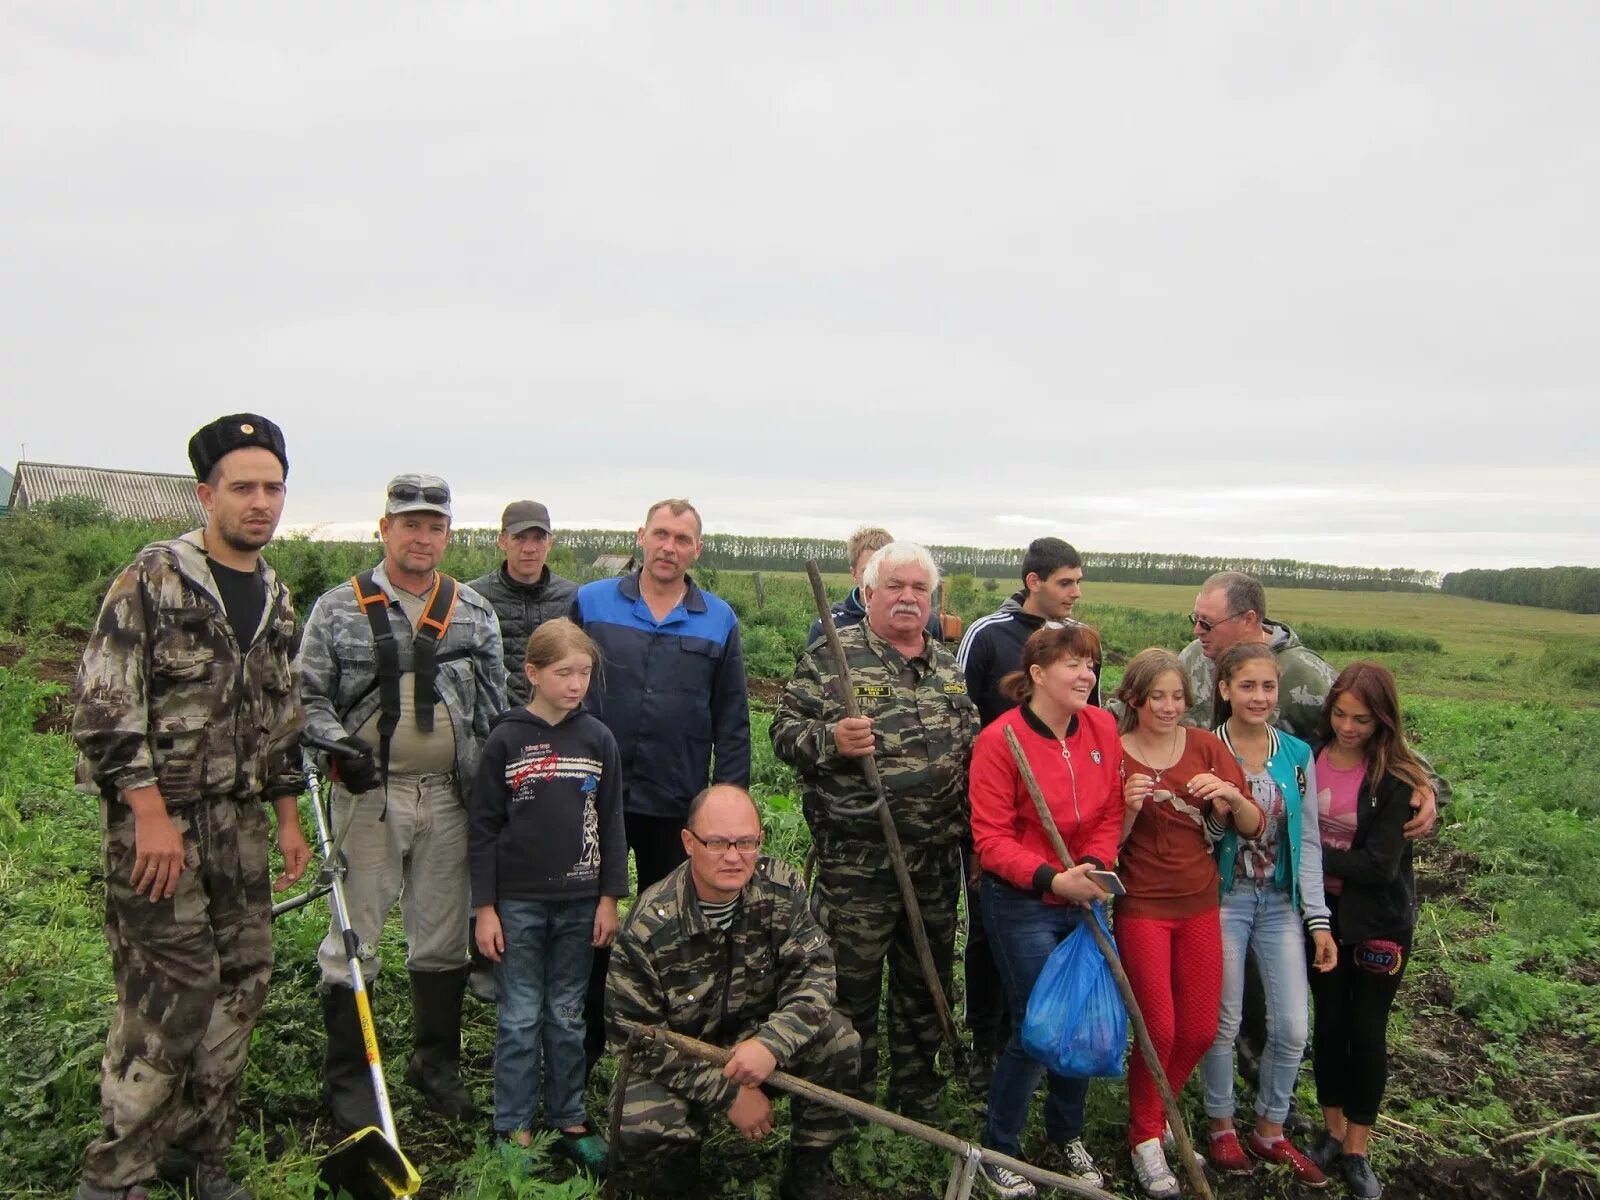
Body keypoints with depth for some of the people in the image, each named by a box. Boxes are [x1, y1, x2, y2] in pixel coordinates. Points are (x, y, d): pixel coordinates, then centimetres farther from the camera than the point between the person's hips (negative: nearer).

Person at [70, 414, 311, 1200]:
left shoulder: (277, 601, 12)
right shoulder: (153, 577, -9)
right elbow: (103, 703, -14)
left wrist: (289, 817, 15)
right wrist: (150, 812, -18)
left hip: (240, 818, 7)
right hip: (154, 814, -7)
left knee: (242, 980, 9)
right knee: (171, 993, -6)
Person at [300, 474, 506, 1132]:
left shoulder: (475, 613, 9)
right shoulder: (339, 608, 2)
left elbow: (493, 705, 12)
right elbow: (308, 695, 3)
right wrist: (338, 744, -15)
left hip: (449, 797, 3)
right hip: (369, 793, -2)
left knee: (443, 937, 12)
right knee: (354, 935, 4)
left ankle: (437, 1063, 29)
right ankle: (347, 1076, 19)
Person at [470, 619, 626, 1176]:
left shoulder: (598, 740, 2)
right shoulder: (506, 740, -4)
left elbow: (611, 824, 5)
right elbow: (484, 828, -2)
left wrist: (609, 898, 2)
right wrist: (484, 907, -4)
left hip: (579, 902, 2)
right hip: (518, 902, -2)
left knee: (568, 1018, 13)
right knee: (520, 1018, 6)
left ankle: (569, 1119, 25)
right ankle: (513, 1127, 18)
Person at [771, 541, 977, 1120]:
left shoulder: (950, 666, 12)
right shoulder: (830, 656, -6)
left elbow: (970, 743, 22)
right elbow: (785, 730, -6)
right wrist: (830, 740, -26)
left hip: (937, 860, 5)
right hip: (855, 861, -5)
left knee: (928, 984, 18)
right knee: (852, 988, 6)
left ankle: (918, 1098, 36)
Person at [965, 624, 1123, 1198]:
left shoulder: (1102, 727, -2)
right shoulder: (1000, 739, -17)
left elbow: (1110, 813, 3)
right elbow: (991, 839, -16)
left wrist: (1092, 867, -15)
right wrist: (1053, 878, -26)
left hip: (1083, 901, 5)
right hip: (1022, 904, -5)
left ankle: (1066, 1132, 39)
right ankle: (999, 1148, 23)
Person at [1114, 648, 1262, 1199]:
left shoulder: (1207, 746, -1)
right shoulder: (1113, 755, -9)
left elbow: (1252, 827, 0)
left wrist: (1231, 795, -21)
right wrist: (1130, 807, -26)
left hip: (1200, 905, 4)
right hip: (1142, 908, -3)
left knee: (1201, 1030, 10)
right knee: (1159, 1029, -1)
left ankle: (1157, 1112, 36)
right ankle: (1145, 1140, 23)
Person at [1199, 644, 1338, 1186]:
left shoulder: (1297, 754, 1)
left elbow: (1308, 841, 4)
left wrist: (1318, 918, 2)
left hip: (1281, 903, 3)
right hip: (1224, 900, -3)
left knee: (1292, 1028, 4)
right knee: (1224, 1022, 6)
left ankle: (1270, 1130, 26)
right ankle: (1221, 1126, 28)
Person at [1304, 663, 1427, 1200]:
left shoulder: (1397, 778, -17)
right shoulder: (1308, 756, -8)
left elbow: (1380, 864, -20)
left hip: (1379, 919, -2)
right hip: (1322, 911, 3)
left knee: (1367, 1029, 7)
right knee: (1329, 1021, 13)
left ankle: (1357, 1151, 21)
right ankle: (1333, 1130, 31)